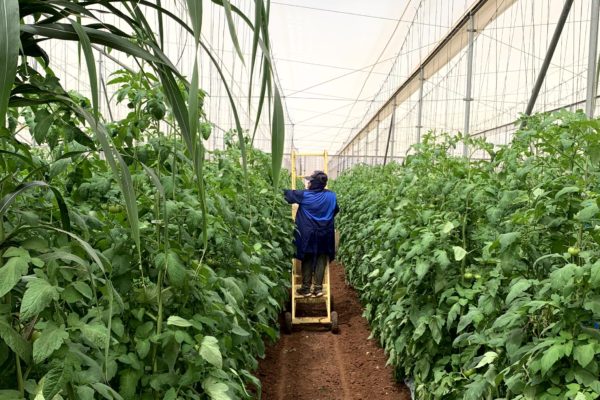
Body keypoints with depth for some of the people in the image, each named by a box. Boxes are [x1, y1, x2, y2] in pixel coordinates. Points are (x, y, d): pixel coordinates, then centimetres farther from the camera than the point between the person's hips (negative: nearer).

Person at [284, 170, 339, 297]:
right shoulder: (331, 196, -1)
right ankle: (318, 288, 10)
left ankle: (306, 288, 14)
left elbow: (289, 195, 0)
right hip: (325, 235, 2)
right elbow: (336, 210, 16)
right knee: (321, 260, 9)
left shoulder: (304, 195, -12)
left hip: (307, 235, -2)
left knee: (307, 260, 9)